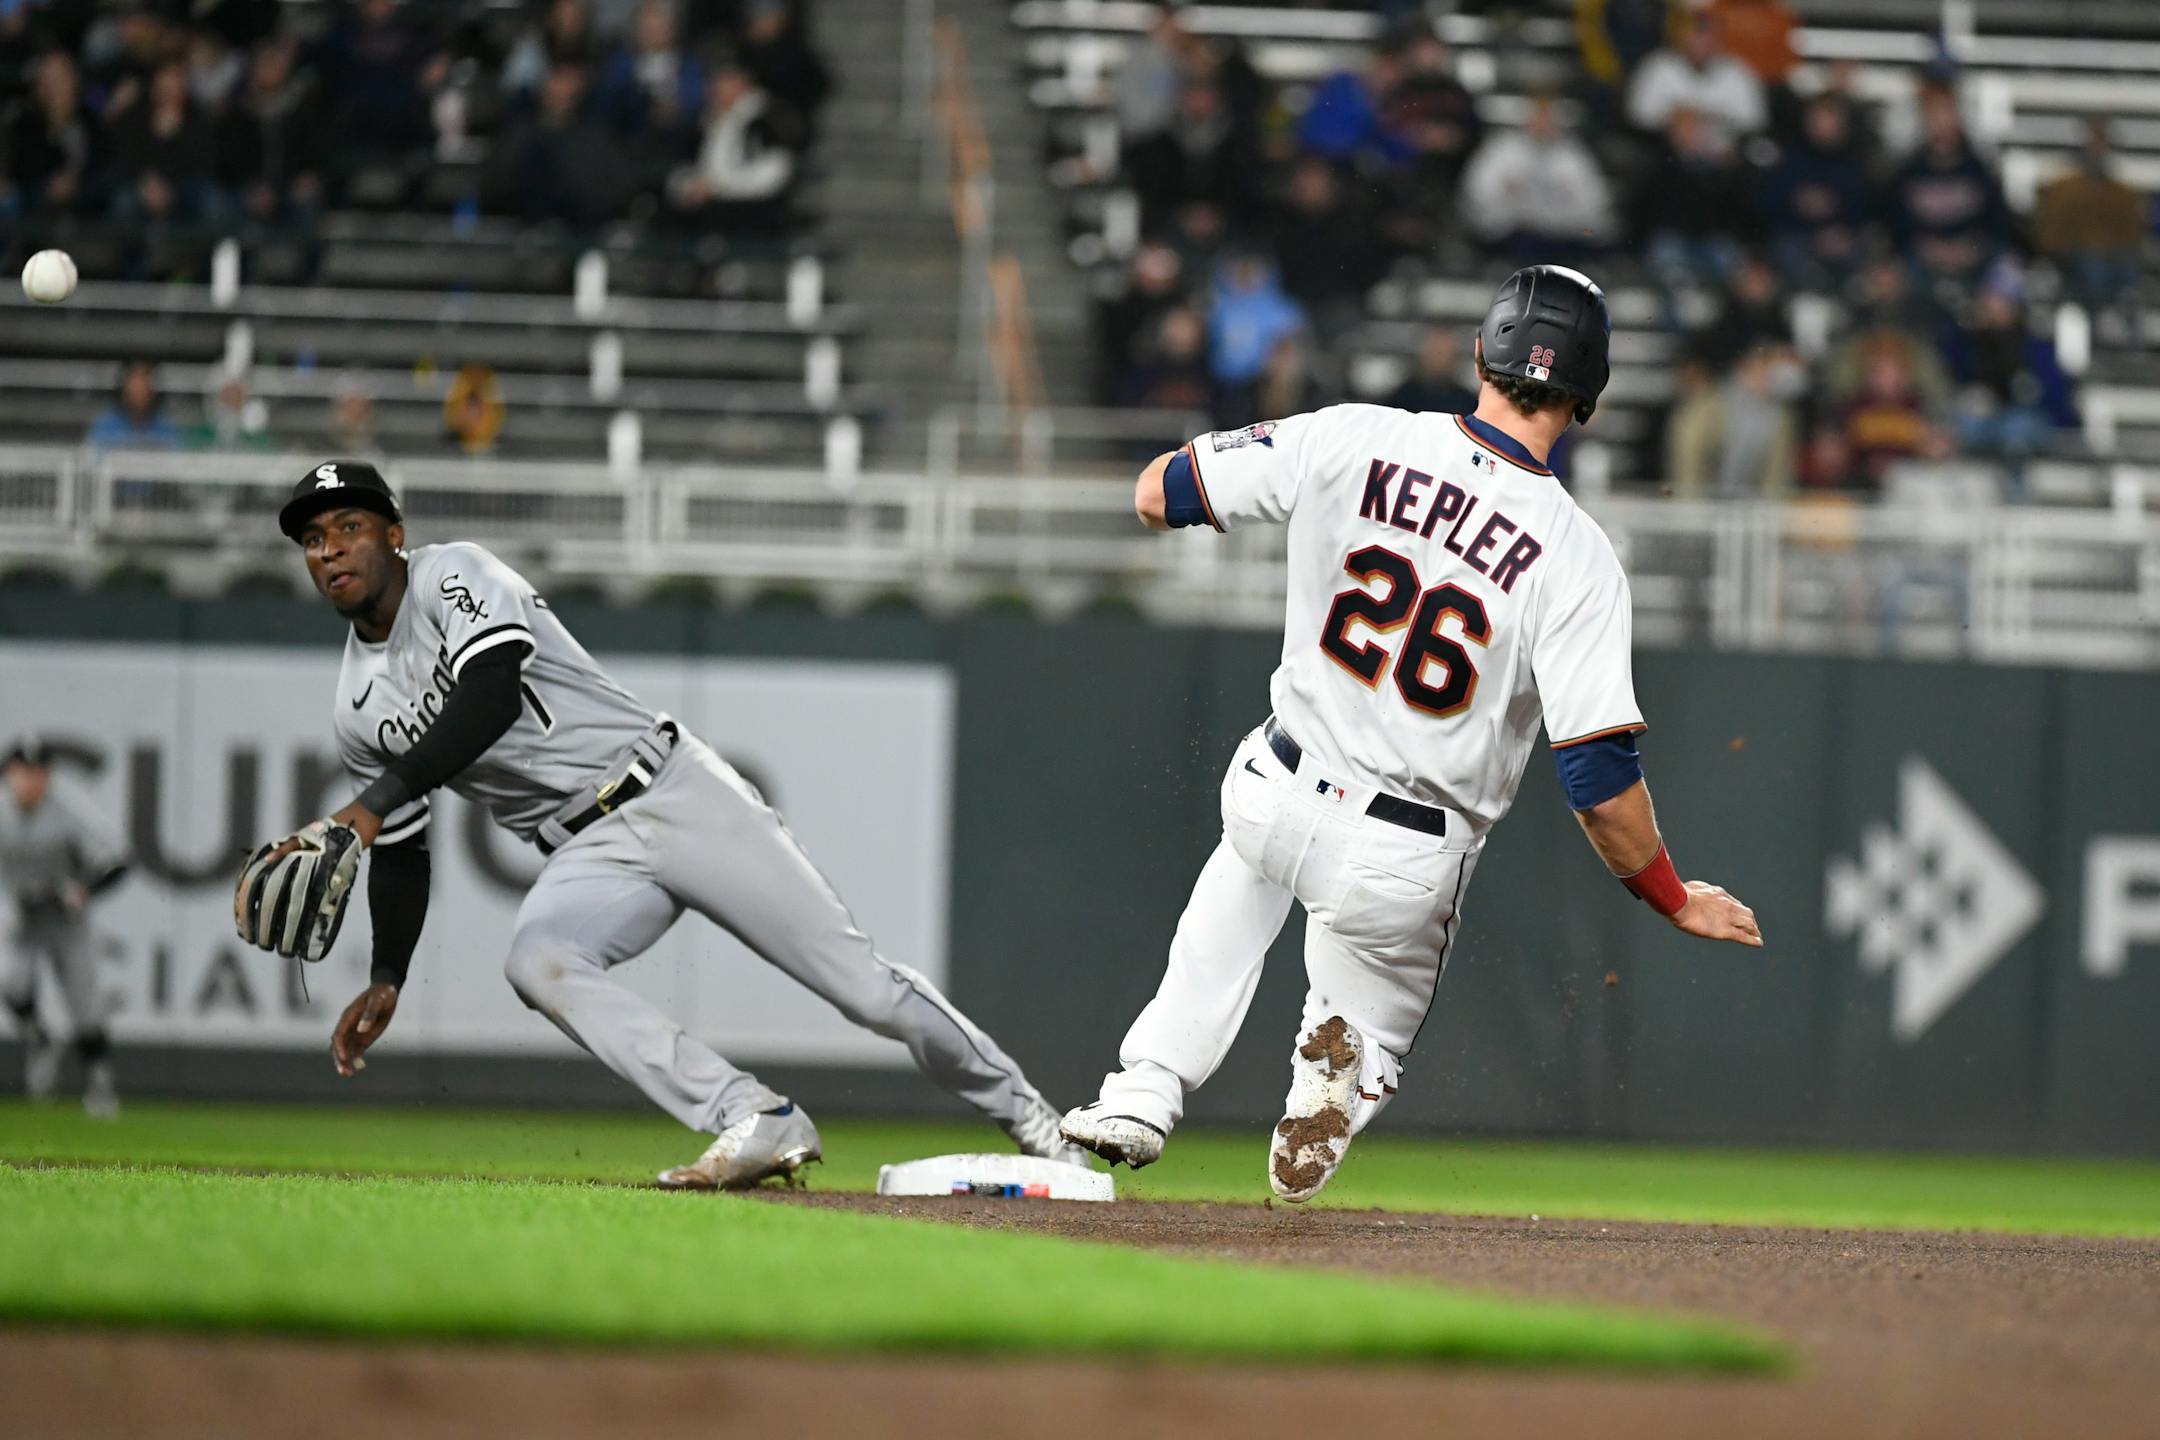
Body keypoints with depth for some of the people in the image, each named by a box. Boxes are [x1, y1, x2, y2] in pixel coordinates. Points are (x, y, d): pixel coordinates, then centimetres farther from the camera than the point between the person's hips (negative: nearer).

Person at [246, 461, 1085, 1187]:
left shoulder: (452, 576, -9)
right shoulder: (357, 713, 10)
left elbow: (492, 696, -26)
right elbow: (404, 851, 19)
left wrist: (373, 805, -32)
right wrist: (385, 980, 6)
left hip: (671, 790, -5)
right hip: (590, 855, 5)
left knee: (859, 980, -8)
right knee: (536, 961, -29)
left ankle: (1017, 1107, 13)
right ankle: (756, 1124, -34)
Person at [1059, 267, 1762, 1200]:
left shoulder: (1348, 442, -11)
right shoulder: (1575, 556, -17)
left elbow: (1156, 496, 0)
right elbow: (1598, 771, -19)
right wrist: (1674, 899, -5)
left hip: (1275, 801, 3)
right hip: (1406, 864, -3)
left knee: (1250, 863, 38)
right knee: (1373, 1026, 24)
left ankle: (1146, 1091, 24)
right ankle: (1339, 1070, -15)